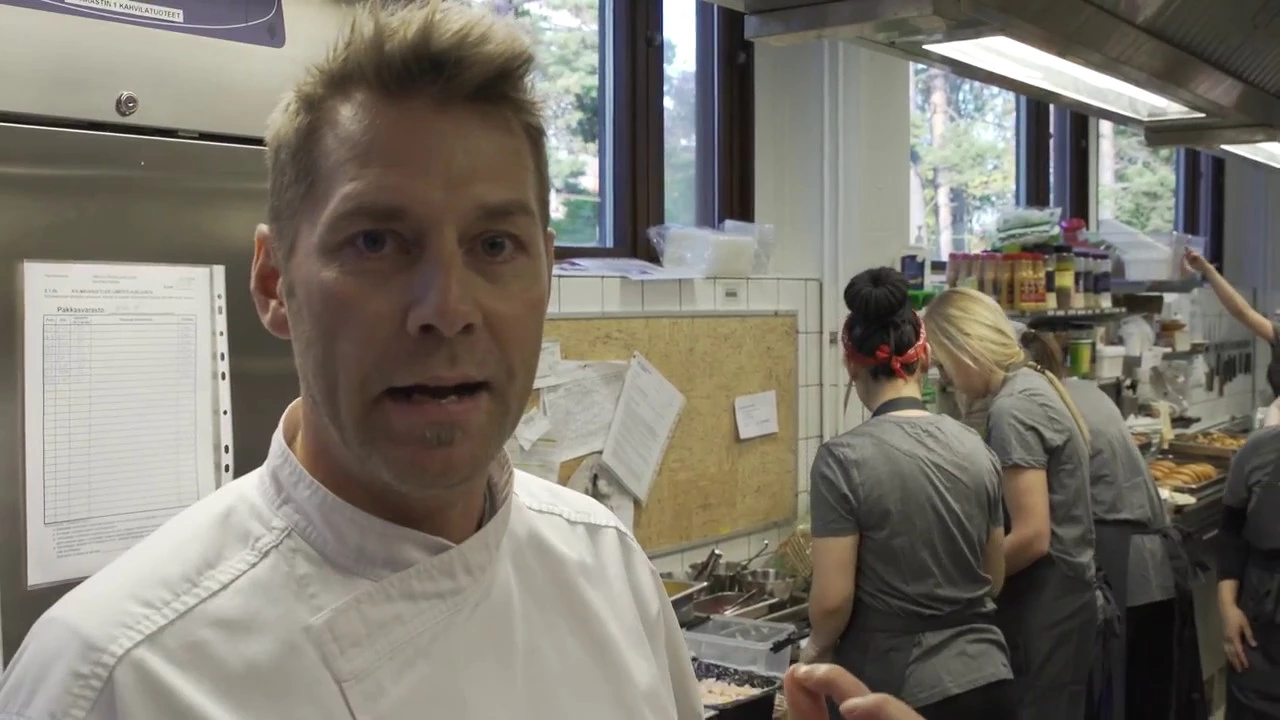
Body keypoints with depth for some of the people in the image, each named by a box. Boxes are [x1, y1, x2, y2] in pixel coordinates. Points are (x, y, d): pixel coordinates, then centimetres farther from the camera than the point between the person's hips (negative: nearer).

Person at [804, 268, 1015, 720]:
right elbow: (994, 579, 11)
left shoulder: (844, 458, -15)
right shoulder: (974, 447, 0)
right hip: (986, 677, 5)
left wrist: (817, 646, 4)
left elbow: (833, 600, -16)